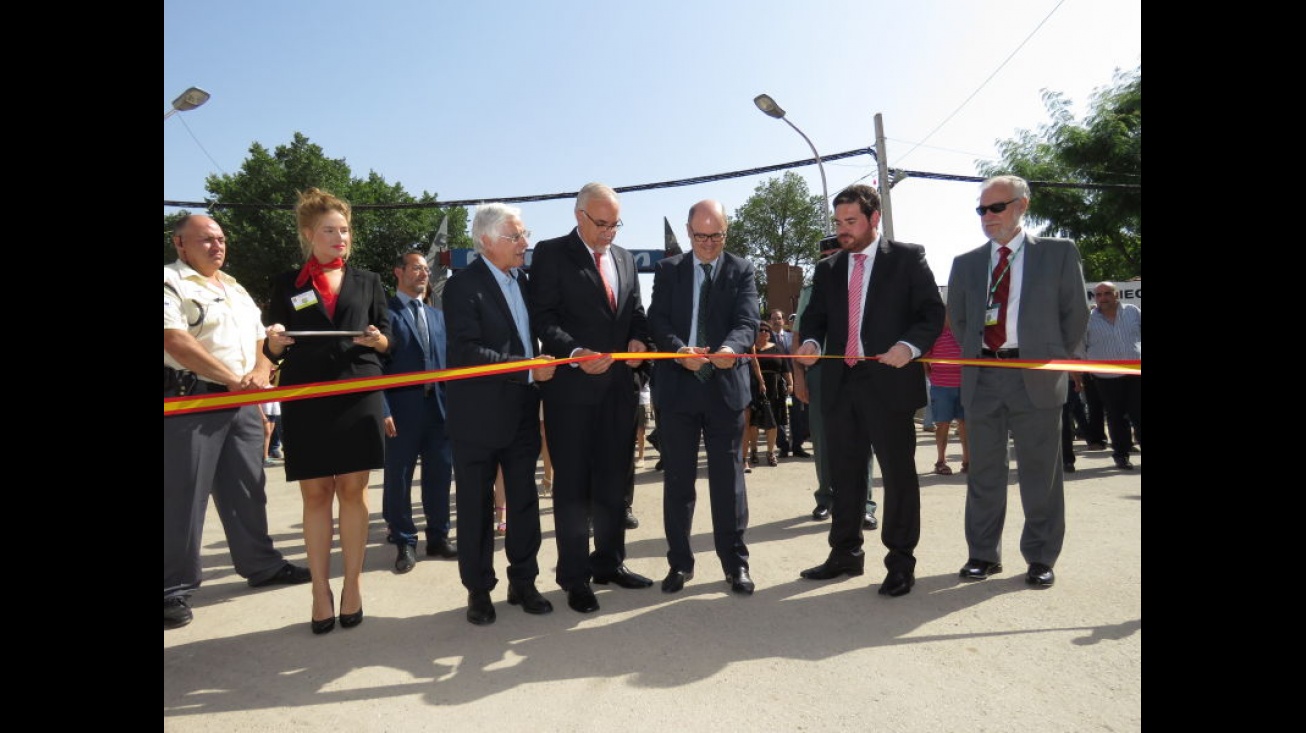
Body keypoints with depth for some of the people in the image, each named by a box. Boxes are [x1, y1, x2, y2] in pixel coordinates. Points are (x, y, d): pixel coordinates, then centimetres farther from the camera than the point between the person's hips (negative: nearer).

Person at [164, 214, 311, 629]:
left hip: (244, 404, 7)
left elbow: (261, 339, 18)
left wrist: (259, 373, -3)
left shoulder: (235, 289, 19)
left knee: (247, 488, 13)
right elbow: (175, 340, -17)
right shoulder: (170, 282, -5)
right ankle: (176, 587, 9)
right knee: (182, 496, -1)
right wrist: (231, 378, -20)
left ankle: (261, 564, 25)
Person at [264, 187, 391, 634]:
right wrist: (275, 340, -15)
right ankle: (321, 589, 11)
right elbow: (274, 352, 7)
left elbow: (388, 341, 10)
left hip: (359, 397, 1)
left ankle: (353, 584, 12)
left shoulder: (368, 282, 12)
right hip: (305, 400, 0)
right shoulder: (287, 284, 9)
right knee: (315, 494, 3)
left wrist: (378, 339, -12)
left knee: (353, 491, 3)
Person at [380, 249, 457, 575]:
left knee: (439, 475, 11)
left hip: (439, 406, 5)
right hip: (402, 408, -5)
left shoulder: (438, 315, 17)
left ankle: (438, 536, 24)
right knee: (398, 477, 4)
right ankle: (404, 542, 17)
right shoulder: (385, 312, -2)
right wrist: (383, 410, -14)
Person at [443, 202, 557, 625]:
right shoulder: (464, 285, -12)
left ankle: (523, 581, 25)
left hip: (522, 412, 6)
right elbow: (468, 352, -21)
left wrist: (542, 364, 0)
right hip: (479, 415, -6)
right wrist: (529, 368, -22)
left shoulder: (522, 281, 10)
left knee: (524, 500, 12)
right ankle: (478, 589, 22)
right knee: (476, 506, 7)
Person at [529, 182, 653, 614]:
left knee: (613, 480, 14)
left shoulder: (624, 257, 15)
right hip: (571, 386, -5)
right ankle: (574, 578, 17)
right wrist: (576, 352, -24)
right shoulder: (551, 254, -3)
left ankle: (610, 563, 30)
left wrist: (638, 339, -4)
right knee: (573, 483, 4)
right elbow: (543, 318, -11)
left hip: (618, 385, 6)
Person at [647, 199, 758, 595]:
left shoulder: (742, 271, 5)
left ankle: (735, 563, 17)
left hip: (725, 386, -1)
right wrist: (680, 350, -23)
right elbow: (657, 321, -3)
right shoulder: (668, 270, 7)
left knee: (728, 478, 5)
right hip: (676, 387, 1)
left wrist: (731, 347, -31)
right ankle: (679, 561, 22)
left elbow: (747, 322, -8)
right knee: (677, 479, 9)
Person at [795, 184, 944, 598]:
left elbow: (932, 311, -2)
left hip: (889, 381, -4)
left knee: (898, 472, 2)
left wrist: (909, 346, -19)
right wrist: (810, 342, -6)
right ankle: (845, 554, 24)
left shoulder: (908, 258, 2)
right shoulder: (827, 269, 15)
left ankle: (900, 562, 13)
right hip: (840, 383, 5)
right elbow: (815, 316, 16)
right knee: (844, 473, 11)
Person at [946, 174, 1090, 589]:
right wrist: (974, 357, 9)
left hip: (1036, 377, -2)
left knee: (1040, 474, 5)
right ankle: (983, 554, 20)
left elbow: (1075, 314, 4)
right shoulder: (965, 263, 11)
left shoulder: (1059, 253, 4)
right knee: (984, 473, 9)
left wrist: (1057, 361, 2)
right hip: (982, 378, 3)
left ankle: (1040, 558, 18)